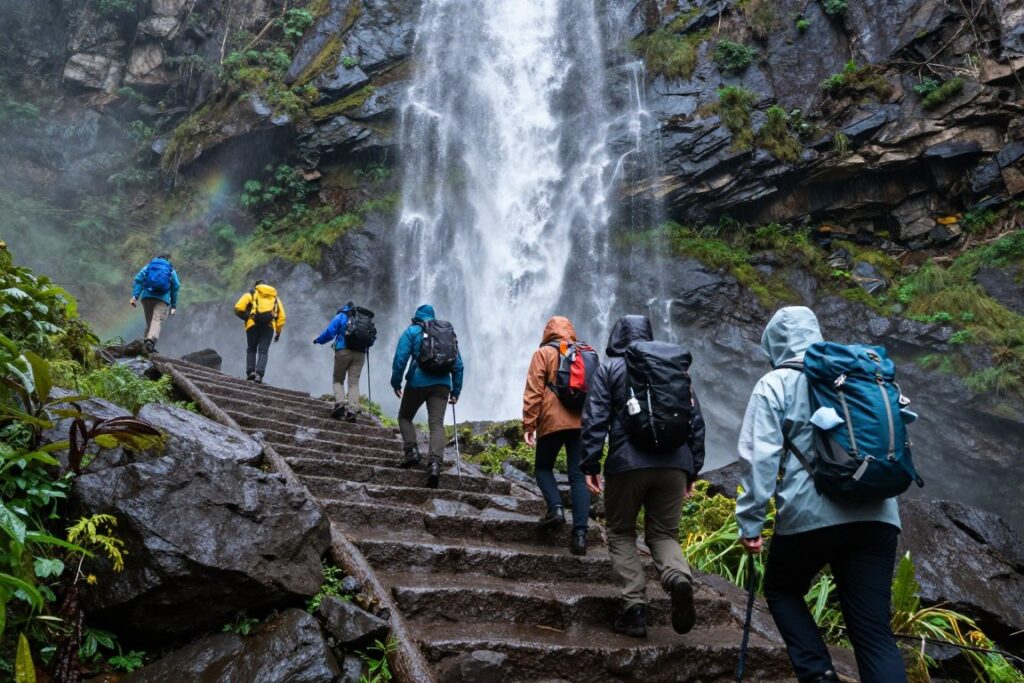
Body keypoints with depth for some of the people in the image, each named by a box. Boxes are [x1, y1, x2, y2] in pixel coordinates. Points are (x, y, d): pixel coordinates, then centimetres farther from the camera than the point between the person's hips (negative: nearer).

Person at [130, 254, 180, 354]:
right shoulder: (171, 271, 17)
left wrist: (135, 296, -3)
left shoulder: (148, 267, 21)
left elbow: (138, 280, 6)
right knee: (157, 322, -15)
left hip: (147, 296, 3)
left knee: (149, 322, 16)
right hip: (163, 298, -3)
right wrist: (173, 306, 15)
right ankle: (151, 340, -38)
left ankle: (146, 341, 13)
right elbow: (175, 288, 13)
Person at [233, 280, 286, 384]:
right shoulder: (275, 298, 25)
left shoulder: (251, 294, 17)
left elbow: (238, 308, 0)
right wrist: (278, 332, 22)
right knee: (263, 351, 1)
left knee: (251, 349, 14)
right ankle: (259, 374, -15)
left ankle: (250, 372, 1)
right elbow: (281, 317, 17)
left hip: (253, 324, -1)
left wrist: (246, 317, 15)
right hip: (269, 326, 1)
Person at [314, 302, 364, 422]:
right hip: (360, 353, 2)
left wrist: (318, 340, 15)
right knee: (354, 383, 2)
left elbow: (329, 332, 0)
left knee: (338, 380, 11)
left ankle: (340, 402, -11)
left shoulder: (341, 316, 7)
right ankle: (352, 410, -11)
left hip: (343, 351, -2)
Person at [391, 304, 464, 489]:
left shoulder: (412, 331, 7)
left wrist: (396, 382, 3)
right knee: (437, 424, -4)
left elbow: (400, 358, -5)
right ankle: (435, 463, -22)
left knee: (405, 417, 18)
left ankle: (412, 450, -1)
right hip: (442, 384, 2)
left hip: (418, 382, -2)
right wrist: (456, 391, 17)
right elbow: (458, 365, 15)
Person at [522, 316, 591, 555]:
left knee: (543, 467, 16)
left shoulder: (543, 354, 5)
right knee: (578, 475, 1)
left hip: (553, 421, -3)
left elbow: (533, 392, -4)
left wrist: (528, 425, -3)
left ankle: (556, 508, -7)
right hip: (582, 422, 3)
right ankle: (580, 533, -7)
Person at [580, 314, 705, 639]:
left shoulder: (610, 368, 6)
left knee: (621, 535, 13)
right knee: (664, 533, 13)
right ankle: (679, 576, -17)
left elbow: (595, 419, -4)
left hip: (627, 464, -3)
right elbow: (696, 420, 13)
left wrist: (590, 465, -3)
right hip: (674, 464, 3)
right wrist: (693, 469, 18)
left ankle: (635, 607, 1)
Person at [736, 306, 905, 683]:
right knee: (874, 628, 6)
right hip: (876, 513, 4)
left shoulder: (775, 384, 2)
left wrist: (749, 521, -5)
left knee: (780, 589, 21)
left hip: (810, 514, -4)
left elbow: (759, 456, -7)